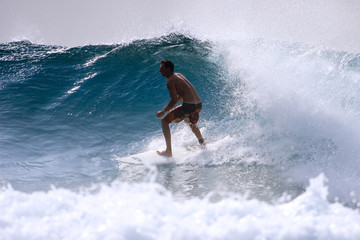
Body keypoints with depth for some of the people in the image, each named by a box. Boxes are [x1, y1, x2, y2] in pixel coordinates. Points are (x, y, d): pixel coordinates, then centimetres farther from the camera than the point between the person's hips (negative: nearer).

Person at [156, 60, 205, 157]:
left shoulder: (170, 81, -8)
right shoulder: (179, 75, 19)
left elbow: (174, 100, -16)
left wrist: (163, 111, -6)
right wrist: (170, 108, 29)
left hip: (188, 106, -9)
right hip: (198, 105, 9)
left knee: (165, 121, 4)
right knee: (191, 123, 39)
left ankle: (168, 151, 0)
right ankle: (203, 144, 49)